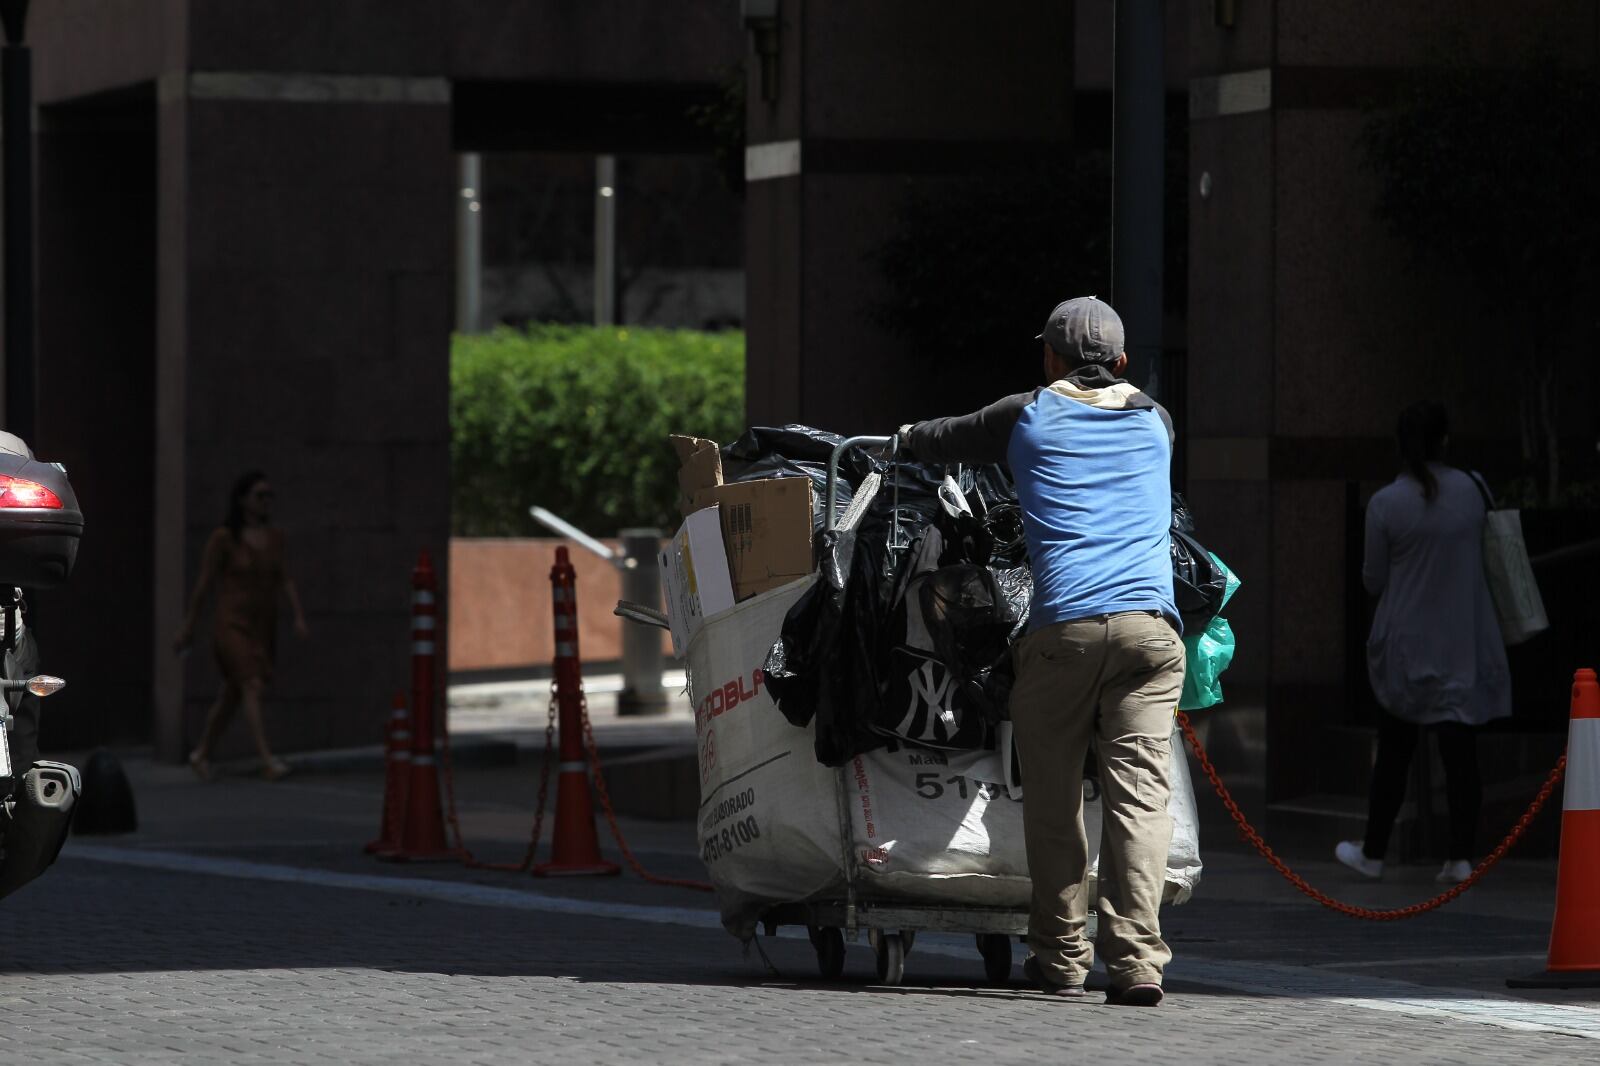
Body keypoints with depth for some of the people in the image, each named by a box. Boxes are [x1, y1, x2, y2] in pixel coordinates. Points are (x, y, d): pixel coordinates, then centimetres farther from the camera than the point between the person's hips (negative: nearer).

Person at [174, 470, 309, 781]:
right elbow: (204, 585, -5)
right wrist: (187, 629, 0)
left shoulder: (274, 536, 6)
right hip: (232, 626, -6)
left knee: (231, 697, 17)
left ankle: (202, 753, 36)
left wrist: (299, 616, -7)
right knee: (253, 687, -22)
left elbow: (284, 581, 7)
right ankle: (267, 762, -31)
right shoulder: (223, 538, -10)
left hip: (263, 628, 6)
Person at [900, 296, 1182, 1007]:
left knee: (1054, 796, 9)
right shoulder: (1153, 422, 21)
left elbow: (938, 444, 26)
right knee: (1141, 793, -5)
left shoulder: (1028, 417, 13)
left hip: (1062, 625, -1)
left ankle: (1061, 955, 12)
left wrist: (905, 439, 51)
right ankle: (1136, 960, -16)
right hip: (1150, 623, 2)